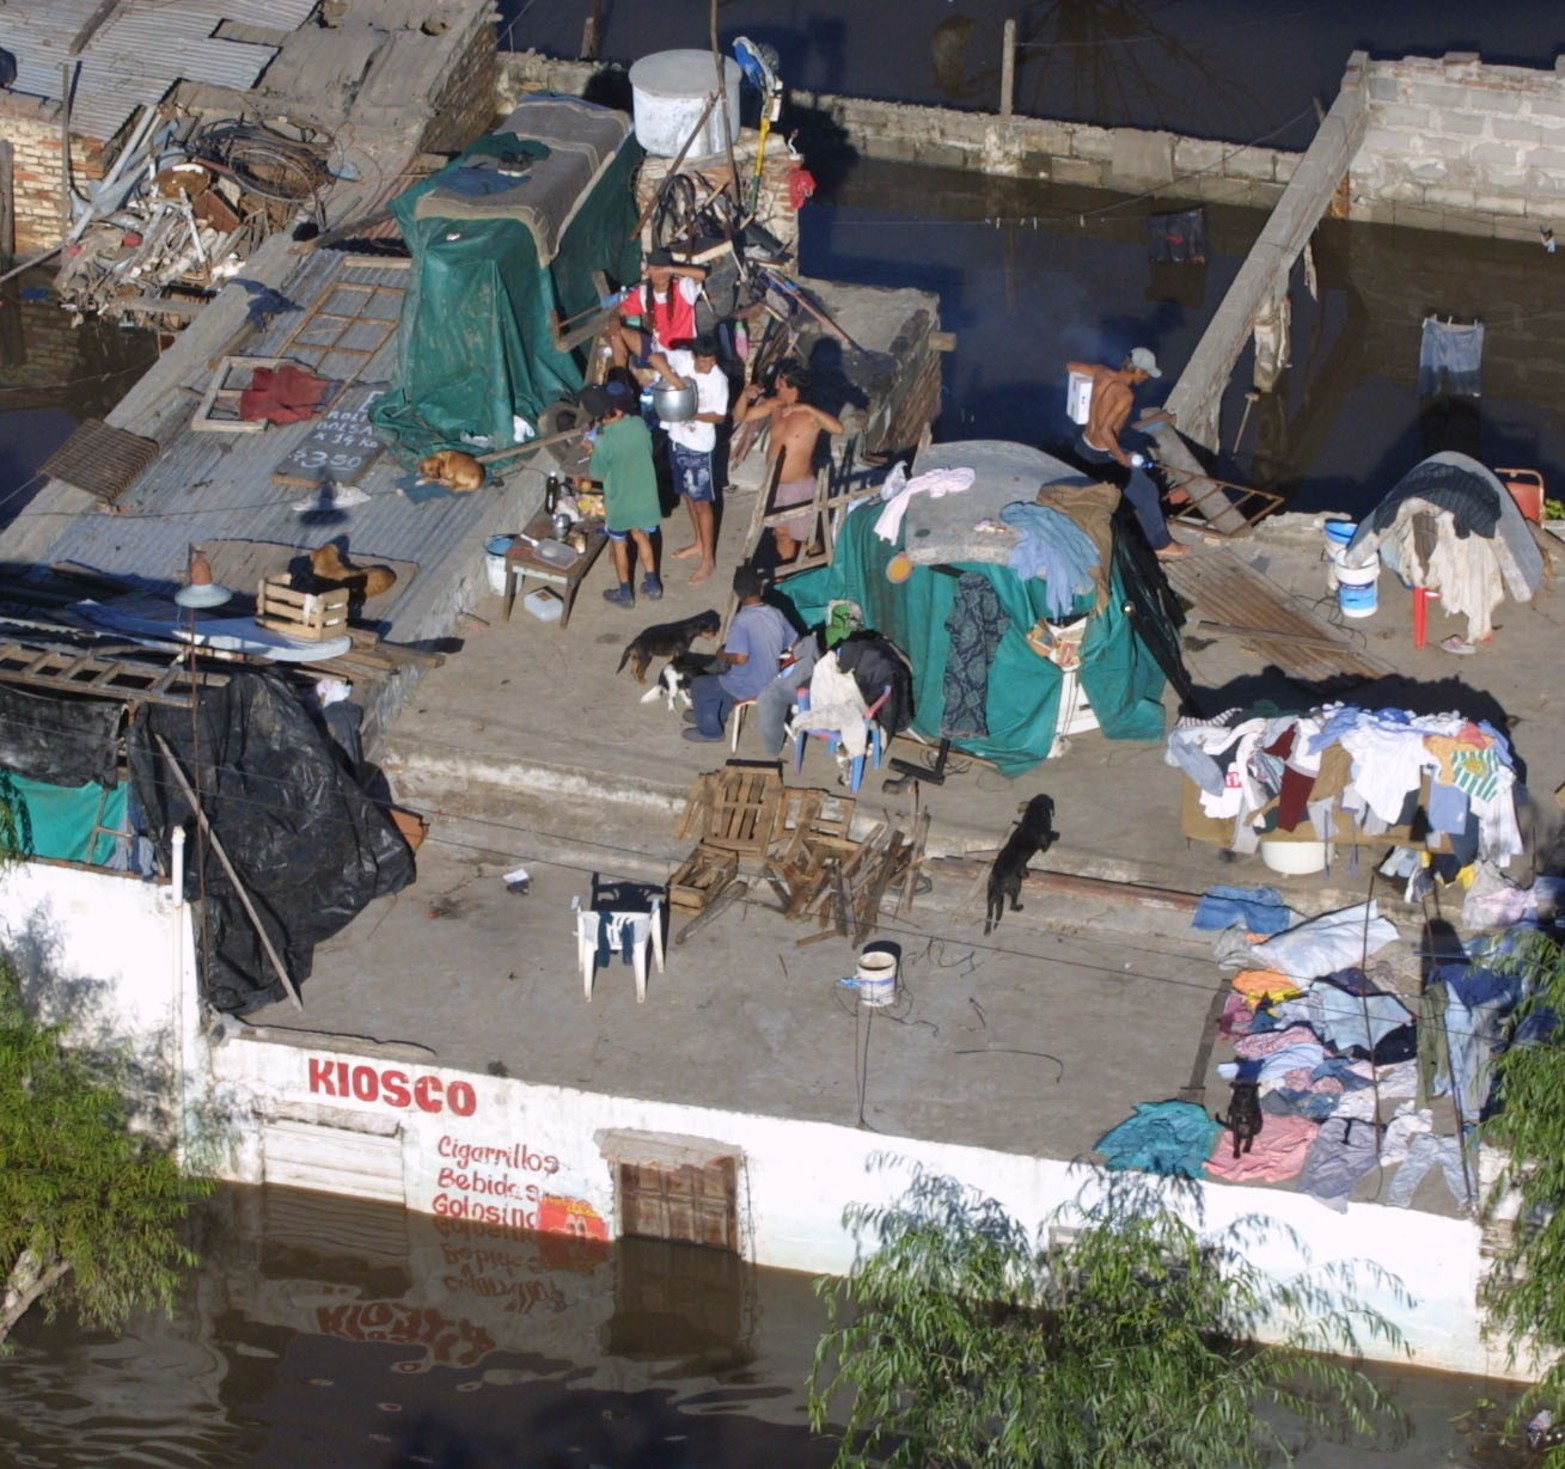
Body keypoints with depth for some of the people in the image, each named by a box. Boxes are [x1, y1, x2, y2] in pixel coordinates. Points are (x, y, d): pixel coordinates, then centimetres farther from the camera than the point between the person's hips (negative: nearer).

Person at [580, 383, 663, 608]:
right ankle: (652, 584, 37)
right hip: (644, 496, 5)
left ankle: (625, 593, 30)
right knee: (642, 537, 26)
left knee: (620, 545, 17)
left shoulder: (605, 440, -29)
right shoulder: (639, 424, -14)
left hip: (620, 502, -5)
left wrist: (594, 451, 2)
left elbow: (597, 473, -14)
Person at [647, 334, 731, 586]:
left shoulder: (718, 379, -21)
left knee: (702, 502, 3)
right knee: (687, 494, 21)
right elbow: (655, 357, -26)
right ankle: (699, 542, 40)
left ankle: (708, 559, 12)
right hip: (677, 438, 6)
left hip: (698, 446, -6)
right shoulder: (683, 359, -12)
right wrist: (678, 383, -31)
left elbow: (720, 416, -14)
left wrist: (694, 415, -30)